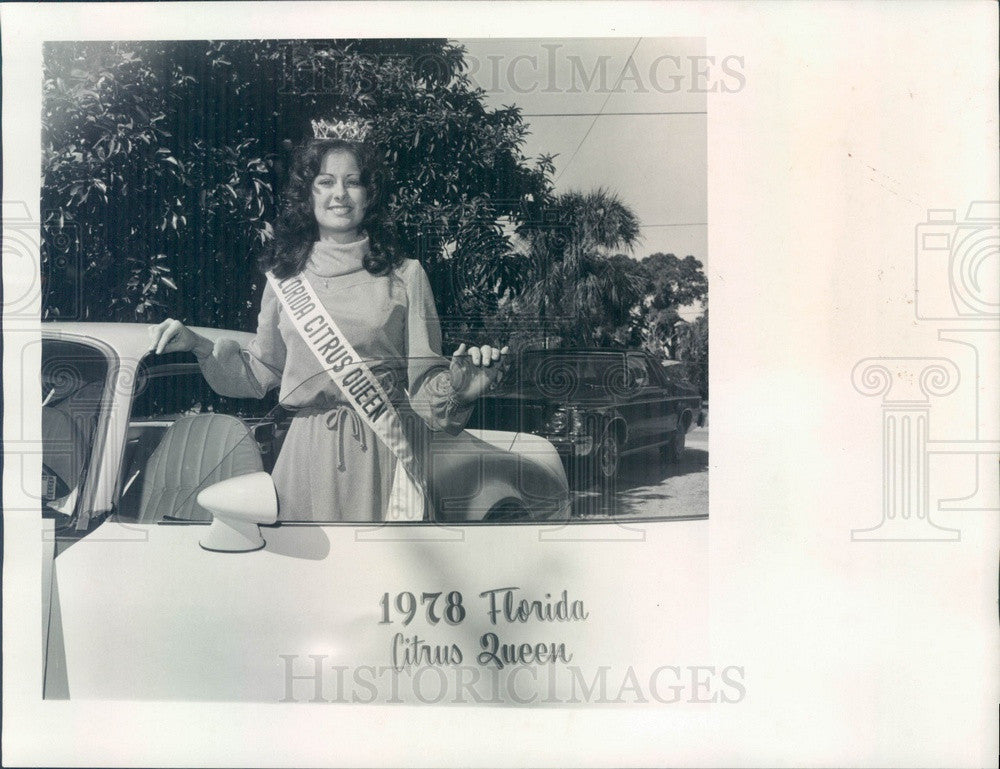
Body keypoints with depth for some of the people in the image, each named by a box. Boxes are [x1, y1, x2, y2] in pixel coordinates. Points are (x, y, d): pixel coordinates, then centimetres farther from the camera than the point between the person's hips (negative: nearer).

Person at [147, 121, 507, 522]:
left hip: (382, 449, -1)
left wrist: (459, 385, -22)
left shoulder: (405, 275, 1)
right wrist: (197, 345, 3)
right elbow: (260, 372, 14)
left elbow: (424, 379, -2)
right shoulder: (285, 275, 6)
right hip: (308, 451, 2)